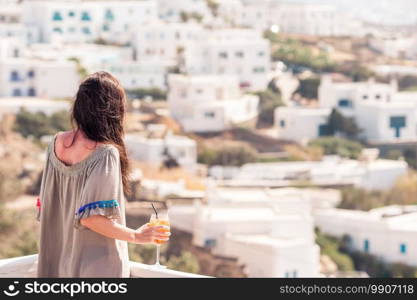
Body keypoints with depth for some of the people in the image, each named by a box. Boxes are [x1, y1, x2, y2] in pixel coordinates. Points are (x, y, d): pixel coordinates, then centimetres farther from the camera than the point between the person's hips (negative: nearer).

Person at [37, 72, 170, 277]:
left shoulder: (57, 144, -1)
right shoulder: (105, 154, -21)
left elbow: (45, 206, 8)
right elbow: (91, 218, -25)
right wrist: (135, 236, -13)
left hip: (59, 262, 7)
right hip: (98, 265, -7)